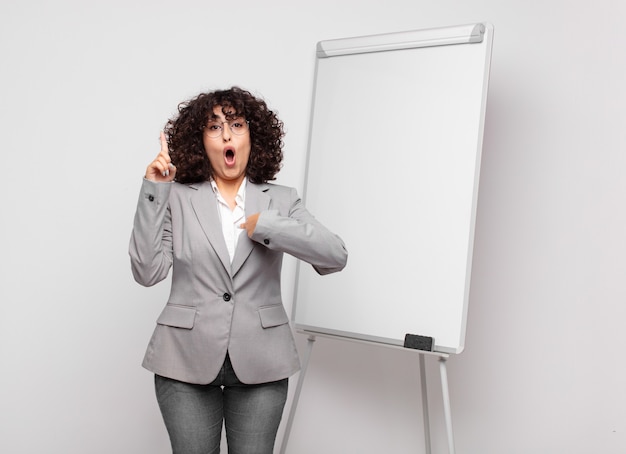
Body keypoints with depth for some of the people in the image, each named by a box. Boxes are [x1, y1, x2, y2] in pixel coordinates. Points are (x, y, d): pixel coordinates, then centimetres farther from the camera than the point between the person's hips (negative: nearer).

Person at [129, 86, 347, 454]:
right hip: (187, 359, 0)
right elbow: (148, 272, -8)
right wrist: (153, 191, -11)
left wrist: (267, 225, -16)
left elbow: (335, 256, -7)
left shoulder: (281, 200, 5)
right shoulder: (177, 198, 2)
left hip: (260, 362, 1)